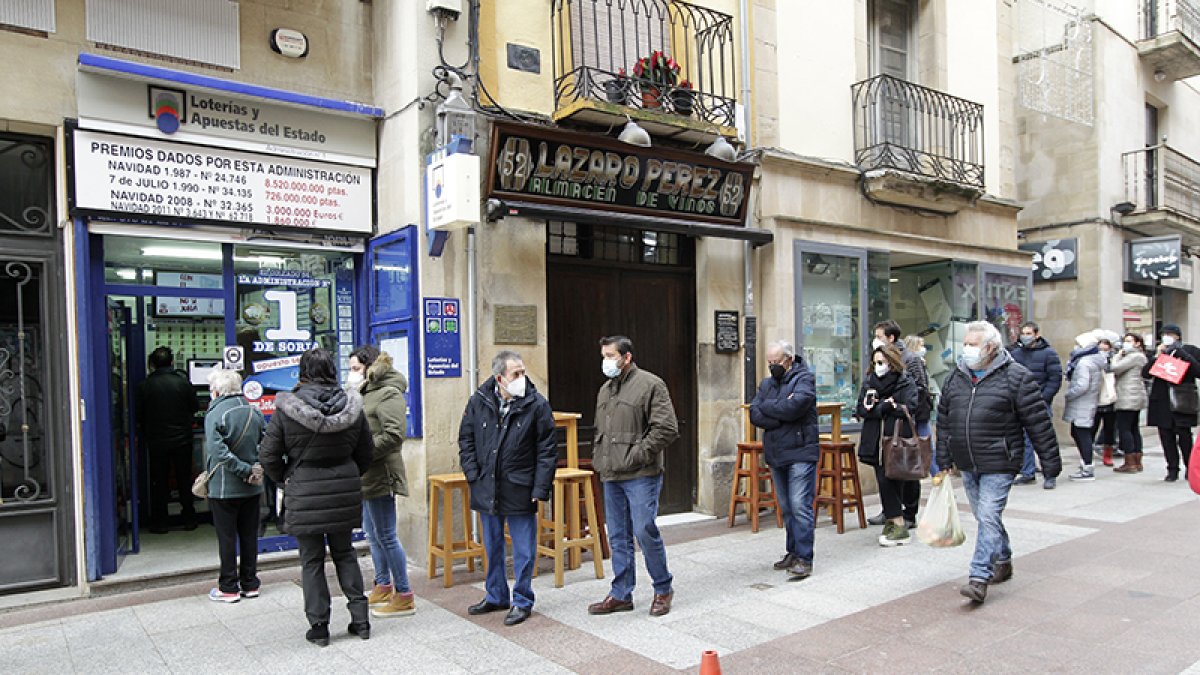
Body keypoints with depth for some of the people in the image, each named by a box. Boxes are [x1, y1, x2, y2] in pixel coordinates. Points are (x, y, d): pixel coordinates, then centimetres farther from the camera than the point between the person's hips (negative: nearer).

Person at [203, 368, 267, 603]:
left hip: (224, 488, -5)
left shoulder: (215, 414, -14)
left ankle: (229, 588, 14)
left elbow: (218, 451, -23)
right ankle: (250, 584, 21)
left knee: (227, 537, 5)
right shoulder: (254, 412, 4)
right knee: (249, 535, 13)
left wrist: (245, 470, -18)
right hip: (252, 488, 5)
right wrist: (256, 468, -3)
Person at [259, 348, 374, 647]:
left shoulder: (287, 409, -12)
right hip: (344, 493, 3)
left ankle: (319, 625, 17)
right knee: (344, 553, 18)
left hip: (304, 496, -3)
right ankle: (360, 618, 20)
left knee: (311, 560, 10)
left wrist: (285, 479, 9)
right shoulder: (351, 406, -3)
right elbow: (366, 453, 5)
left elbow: (268, 455, -7)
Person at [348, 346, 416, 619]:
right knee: (373, 534, 18)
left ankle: (404, 596, 6)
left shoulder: (388, 394, -14)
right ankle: (383, 586, 32)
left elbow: (393, 435, -23)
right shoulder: (365, 393, 15)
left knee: (386, 536, -4)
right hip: (366, 476, 10)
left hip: (380, 475, -10)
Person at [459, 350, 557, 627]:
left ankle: (522, 601, 21)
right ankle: (496, 596, 35)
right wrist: (473, 475, 1)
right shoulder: (479, 401, -1)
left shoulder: (537, 404, -10)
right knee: (492, 547, 18)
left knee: (524, 550, 5)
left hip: (519, 490, -3)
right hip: (486, 489, 4)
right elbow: (465, 439, 10)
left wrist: (540, 489, -11)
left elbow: (547, 451, -7)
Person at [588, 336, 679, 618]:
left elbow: (667, 428, -15)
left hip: (641, 475, -7)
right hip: (611, 476, 8)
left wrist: (638, 454, -16)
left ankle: (663, 589, 14)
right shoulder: (605, 390, 16)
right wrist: (598, 457, 12)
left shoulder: (650, 384, -8)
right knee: (618, 537, 12)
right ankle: (621, 594, 23)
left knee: (644, 531, -6)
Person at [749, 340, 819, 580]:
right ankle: (793, 552, 23)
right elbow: (754, 415, 1)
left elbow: (793, 407, -22)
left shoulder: (804, 378, -5)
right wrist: (781, 415, -14)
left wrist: (766, 406, -7)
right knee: (786, 508, 13)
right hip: (776, 455, 7)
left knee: (800, 506, -9)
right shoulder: (766, 384, 14)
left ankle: (804, 559, -4)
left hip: (800, 453, -6)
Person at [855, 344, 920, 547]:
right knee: (884, 480, 2)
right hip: (876, 442, 4)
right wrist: (886, 406, -11)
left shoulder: (906, 383, -1)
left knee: (888, 481, -10)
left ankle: (898, 525, -3)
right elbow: (861, 409, 5)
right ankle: (893, 521, 12)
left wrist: (877, 407, -10)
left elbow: (910, 408, -15)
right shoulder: (869, 382, 13)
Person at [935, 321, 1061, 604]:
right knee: (985, 517, 17)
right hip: (967, 464, 6)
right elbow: (943, 421, 13)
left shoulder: (1016, 377, -9)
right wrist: (944, 462, 13)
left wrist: (1050, 462, -7)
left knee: (989, 518, -10)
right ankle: (1003, 561, 37)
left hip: (998, 464, -6)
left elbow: (1039, 422, -8)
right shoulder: (955, 377, 8)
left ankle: (980, 578, -8)